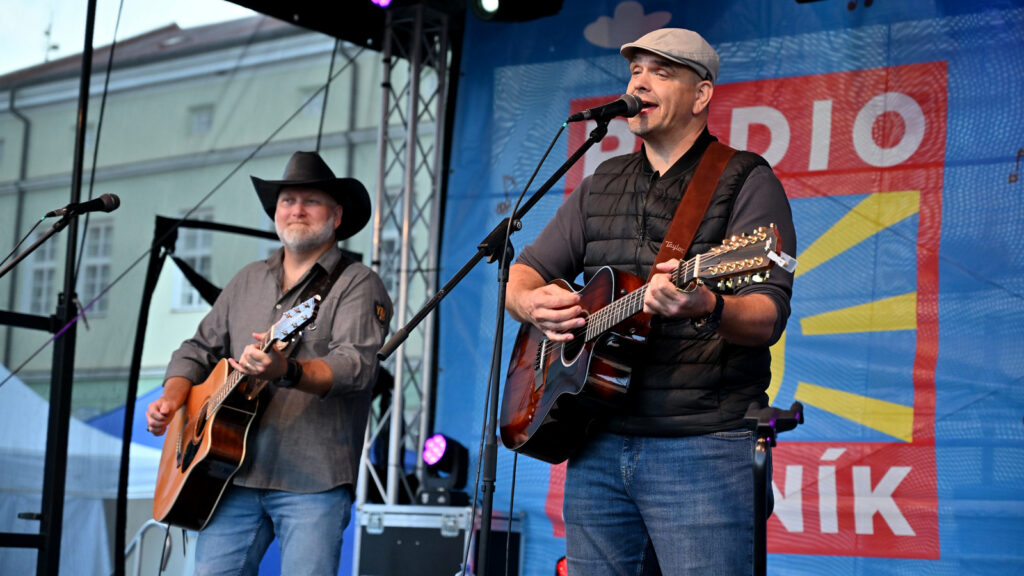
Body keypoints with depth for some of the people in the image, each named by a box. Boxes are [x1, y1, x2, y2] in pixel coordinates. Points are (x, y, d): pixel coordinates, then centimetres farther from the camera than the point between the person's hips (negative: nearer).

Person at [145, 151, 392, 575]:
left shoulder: (358, 285, 0)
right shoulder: (248, 281, 20)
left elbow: (358, 365, -16)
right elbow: (200, 348, 24)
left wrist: (288, 372, -33)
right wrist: (173, 397, 4)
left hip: (313, 480, -5)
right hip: (233, 475, 5)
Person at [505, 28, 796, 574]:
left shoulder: (746, 181, -1)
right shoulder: (602, 185, 17)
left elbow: (768, 314, -13)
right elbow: (522, 271, 18)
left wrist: (708, 309, -36)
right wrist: (532, 302, -7)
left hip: (701, 446, -5)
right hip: (596, 440, 6)